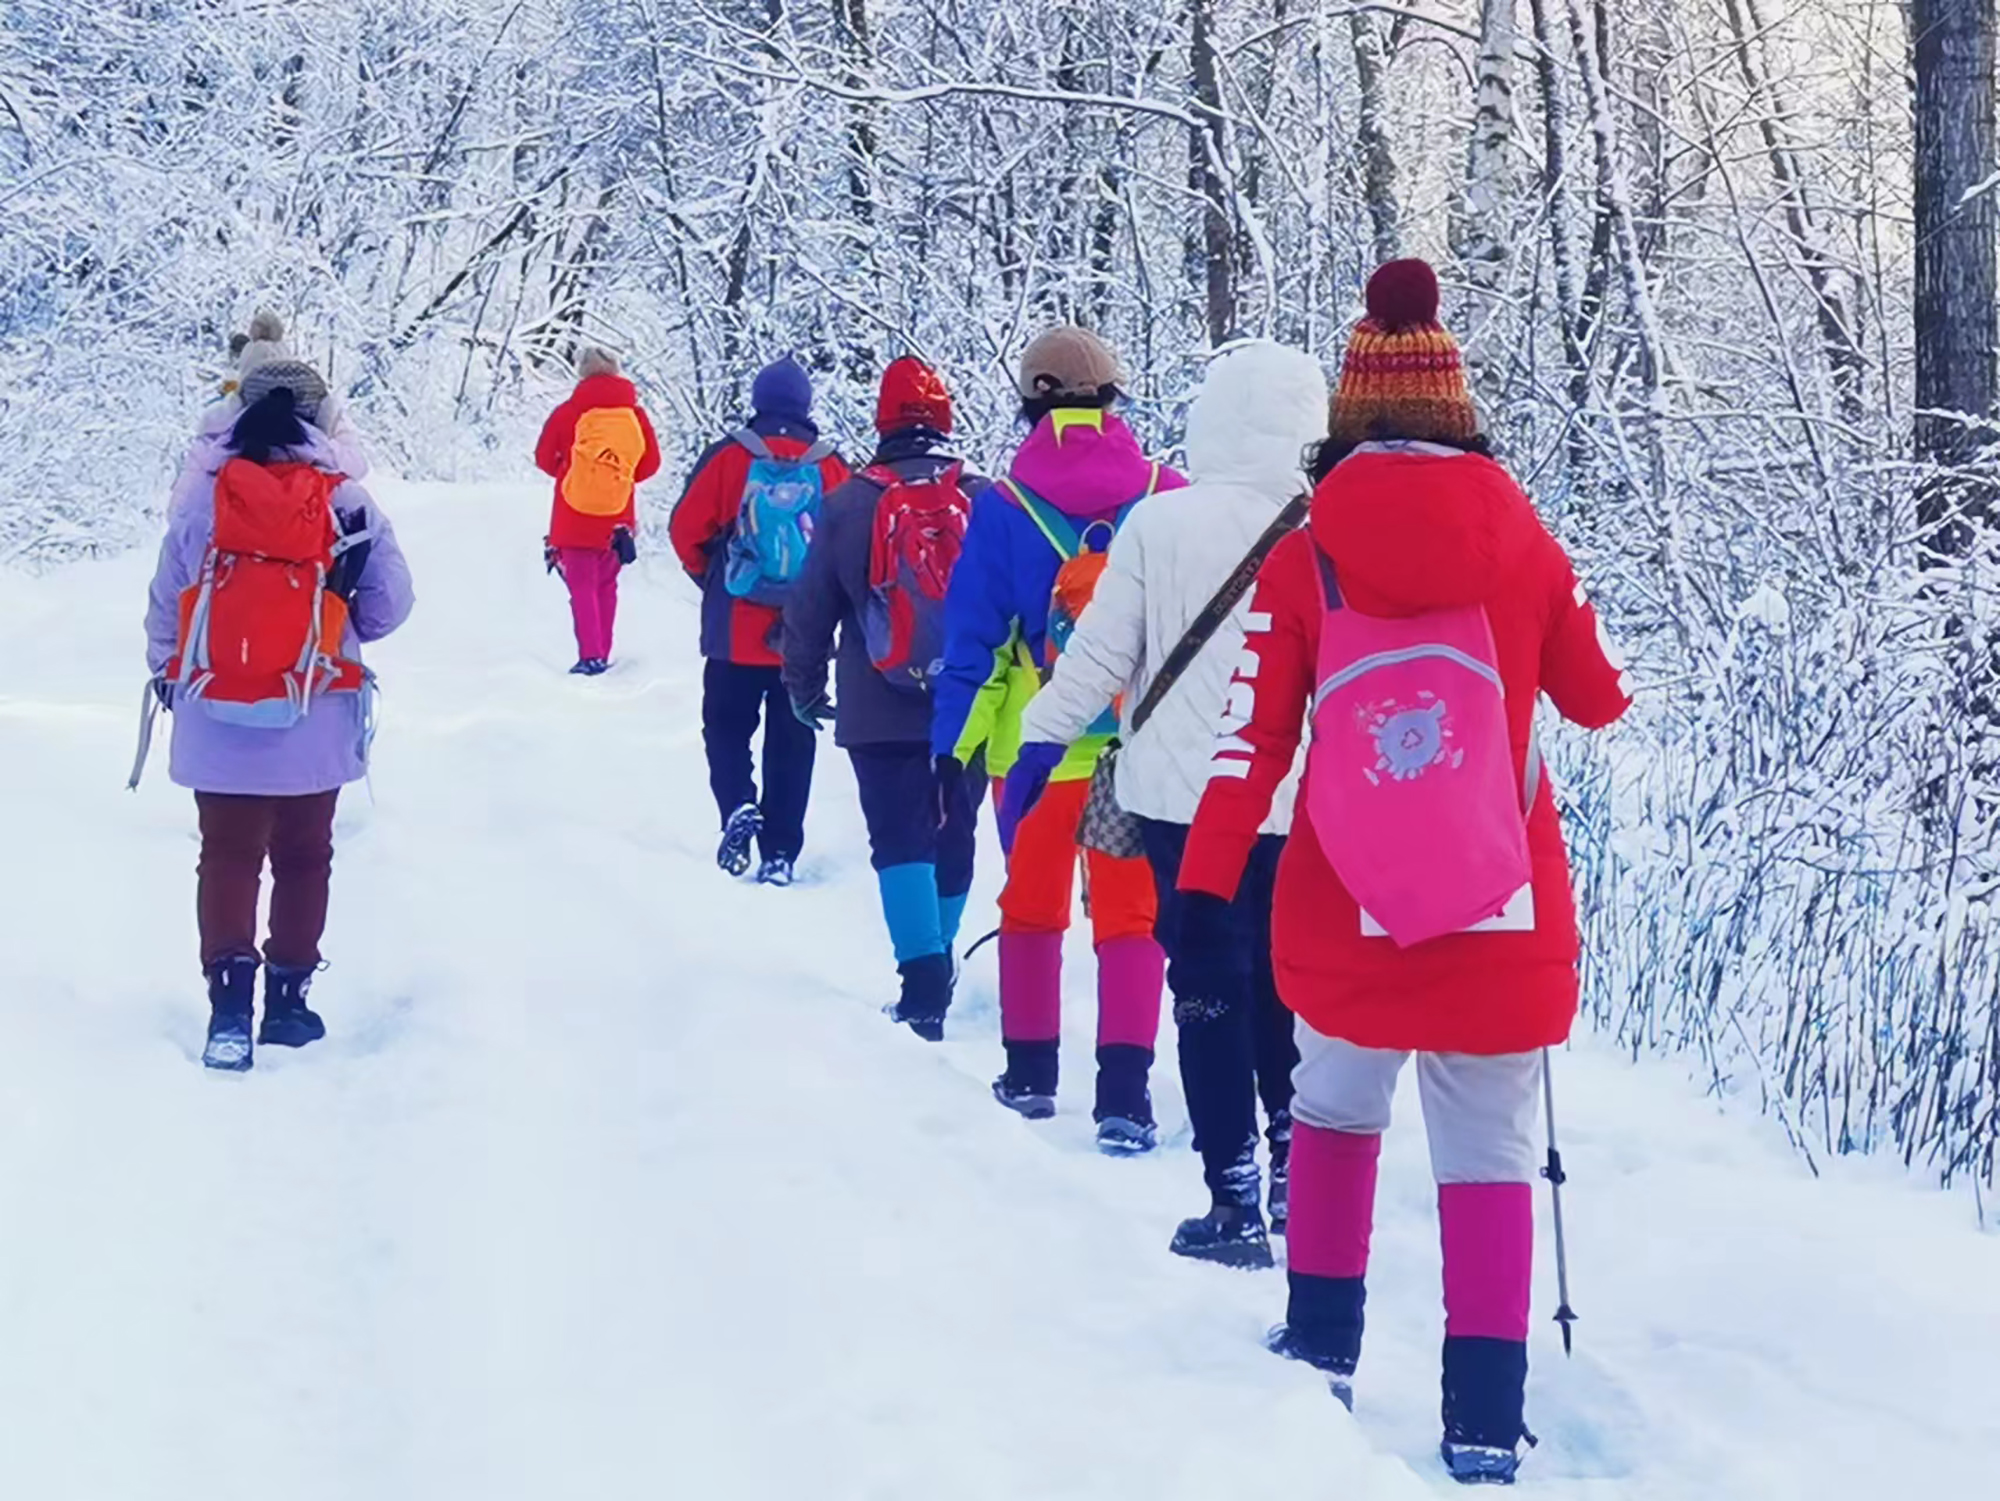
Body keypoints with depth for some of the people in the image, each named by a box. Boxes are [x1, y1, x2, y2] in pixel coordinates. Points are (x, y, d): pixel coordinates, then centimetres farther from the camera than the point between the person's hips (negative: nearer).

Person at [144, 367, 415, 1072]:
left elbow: (165, 606, 3)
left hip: (219, 719, 0)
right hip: (313, 722, 0)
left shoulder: (200, 499, -4)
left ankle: (230, 1004, -9)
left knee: (229, 855, 6)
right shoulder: (346, 503, -5)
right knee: (303, 857, 15)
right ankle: (288, 999, 20)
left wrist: (168, 671, 21)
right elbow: (388, 604, -2)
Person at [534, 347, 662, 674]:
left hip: (574, 518, -2)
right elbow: (650, 463, 2)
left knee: (582, 586, 1)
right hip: (617, 520, 2)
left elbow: (544, 457, -1)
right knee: (606, 585, 17)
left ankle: (590, 656, -13)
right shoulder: (635, 415, -3)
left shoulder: (569, 413, -9)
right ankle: (602, 655, 17)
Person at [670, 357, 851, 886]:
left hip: (735, 630, -1)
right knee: (791, 741, 9)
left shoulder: (728, 458, -6)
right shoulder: (831, 468, -3)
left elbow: (687, 529, -5)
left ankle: (738, 805, -11)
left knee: (727, 725, 14)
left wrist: (709, 575, 14)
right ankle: (780, 852, 8)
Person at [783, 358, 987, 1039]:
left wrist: (804, 686, 17)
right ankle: (935, 972, 25)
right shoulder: (985, 501, -1)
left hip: (880, 716, -2)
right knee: (953, 841, 15)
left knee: (900, 842, -1)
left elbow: (810, 608, 2)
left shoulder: (847, 505, -3)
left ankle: (924, 986, -16)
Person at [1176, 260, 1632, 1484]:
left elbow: (1251, 744, -7)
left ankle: (1322, 1348, 28)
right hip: (1502, 920, -1)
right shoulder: (1525, 545, -3)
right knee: (1489, 1155, 5)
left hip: (1345, 919, 1)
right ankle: (1485, 1420, -2)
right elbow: (1603, 698, 11)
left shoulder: (1302, 559, -4)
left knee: (1337, 1108, 25)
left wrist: (1204, 897, -3)